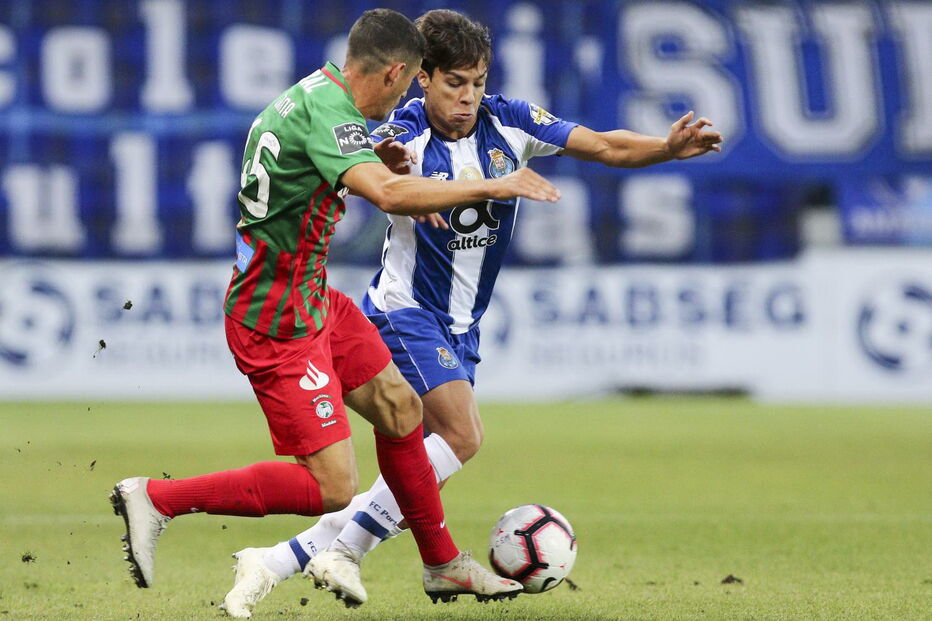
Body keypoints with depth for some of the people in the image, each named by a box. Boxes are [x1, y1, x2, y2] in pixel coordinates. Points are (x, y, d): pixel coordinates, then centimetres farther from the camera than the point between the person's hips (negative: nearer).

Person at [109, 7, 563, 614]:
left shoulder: (314, 94, 6)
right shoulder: (326, 112, -24)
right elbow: (389, 194, -39)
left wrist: (379, 162, 9)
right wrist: (492, 187, -30)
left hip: (315, 301, 11)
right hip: (279, 326, -11)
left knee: (400, 406, 17)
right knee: (332, 488, -10)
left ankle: (444, 565, 30)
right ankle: (157, 499, -6)